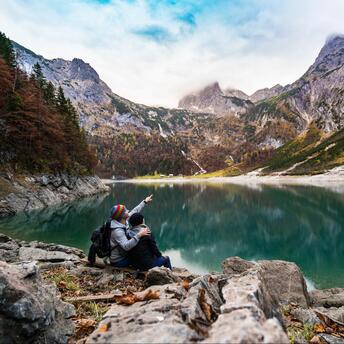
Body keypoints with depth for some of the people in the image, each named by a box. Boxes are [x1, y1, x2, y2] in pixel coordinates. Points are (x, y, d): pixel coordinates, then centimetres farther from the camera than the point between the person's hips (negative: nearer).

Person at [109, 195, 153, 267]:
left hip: (122, 255, 9)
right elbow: (126, 246, -42)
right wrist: (139, 235, -46)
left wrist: (144, 202, 16)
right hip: (119, 261, -9)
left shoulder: (123, 222, -5)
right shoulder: (117, 231, -30)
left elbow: (134, 212, 8)